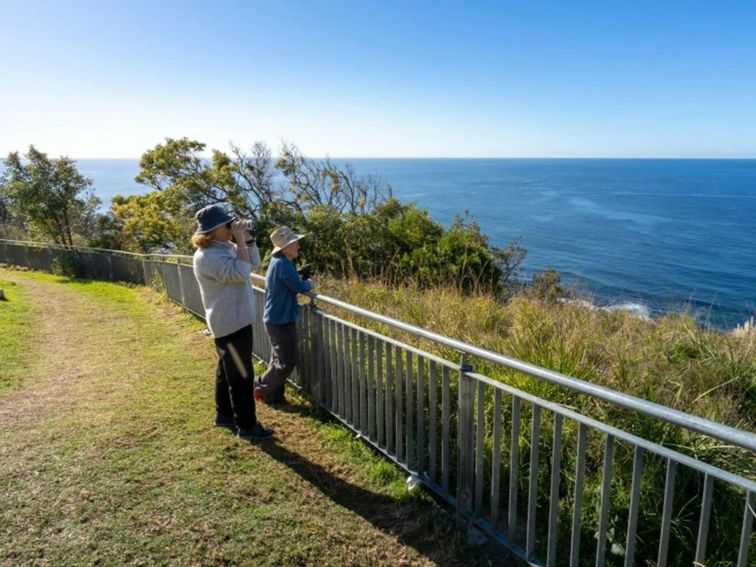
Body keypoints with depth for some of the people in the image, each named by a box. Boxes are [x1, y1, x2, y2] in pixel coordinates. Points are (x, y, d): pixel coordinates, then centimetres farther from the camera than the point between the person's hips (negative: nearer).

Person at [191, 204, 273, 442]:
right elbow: (241, 272, -31)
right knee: (242, 376, -2)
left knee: (227, 371, 20)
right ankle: (247, 426, 9)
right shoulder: (207, 257, -21)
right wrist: (240, 240, -24)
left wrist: (247, 238, -1)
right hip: (231, 323, -10)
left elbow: (254, 263, 12)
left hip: (235, 320, 10)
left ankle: (224, 414, 35)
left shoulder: (226, 247, 8)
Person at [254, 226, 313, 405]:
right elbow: (298, 286, -21)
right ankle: (261, 388, 11)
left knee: (279, 360, 16)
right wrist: (309, 283, -2)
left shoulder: (278, 261, 11)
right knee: (287, 362, -2)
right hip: (281, 320, -10)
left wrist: (302, 278, 3)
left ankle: (274, 395, 23)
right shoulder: (283, 263, -21)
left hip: (276, 319, 10)